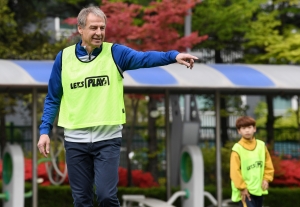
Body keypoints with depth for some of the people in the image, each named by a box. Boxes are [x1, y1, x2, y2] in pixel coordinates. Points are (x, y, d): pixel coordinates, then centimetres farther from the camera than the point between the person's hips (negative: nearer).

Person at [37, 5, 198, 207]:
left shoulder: (114, 53, -3)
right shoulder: (64, 57, 2)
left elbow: (144, 58, -20)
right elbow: (53, 98, 8)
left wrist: (173, 56, -37)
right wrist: (45, 130, 1)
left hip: (108, 138, -1)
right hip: (75, 139, 2)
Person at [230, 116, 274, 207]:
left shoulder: (261, 145, 5)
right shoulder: (237, 148, -13)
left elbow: (268, 165, 13)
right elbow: (235, 171, -14)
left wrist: (266, 179, 1)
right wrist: (242, 187, -14)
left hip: (258, 189, 6)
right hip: (245, 191, -6)